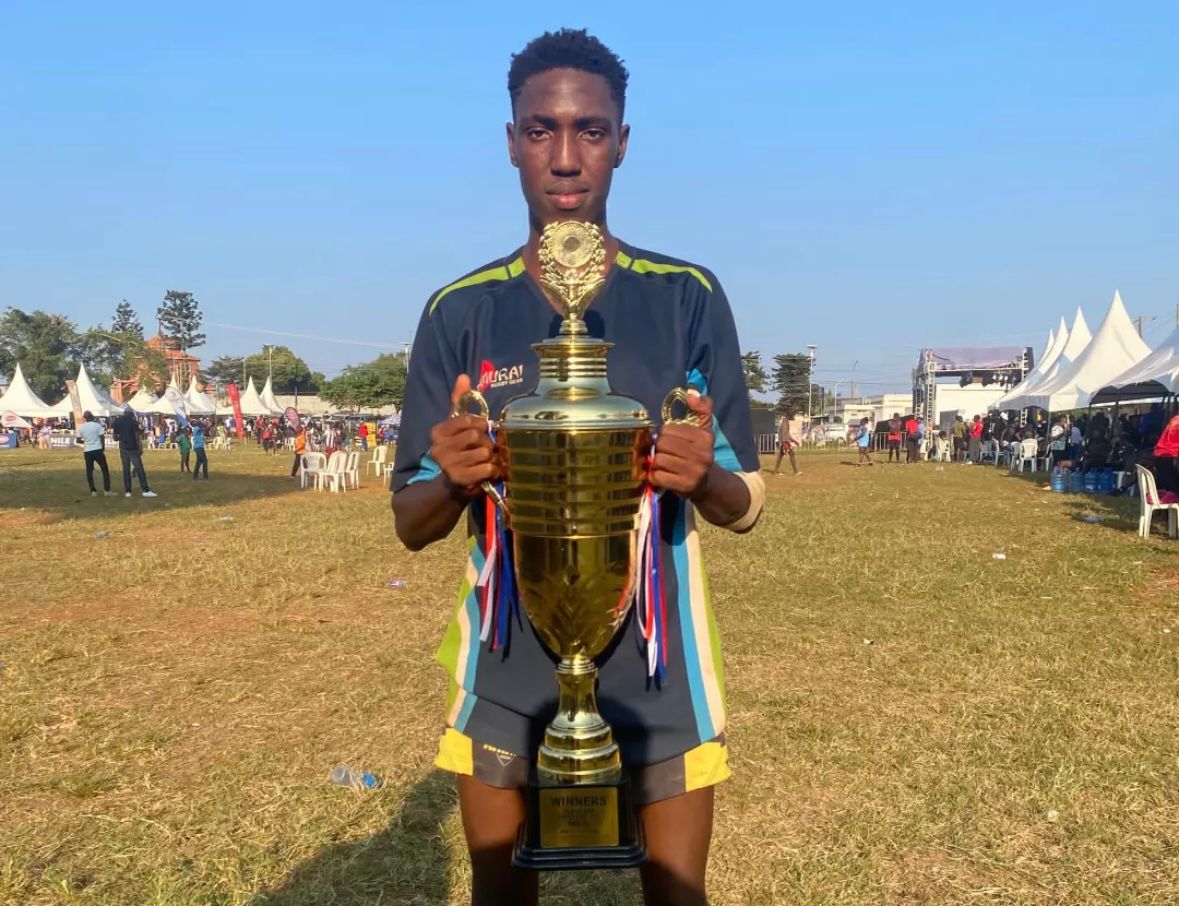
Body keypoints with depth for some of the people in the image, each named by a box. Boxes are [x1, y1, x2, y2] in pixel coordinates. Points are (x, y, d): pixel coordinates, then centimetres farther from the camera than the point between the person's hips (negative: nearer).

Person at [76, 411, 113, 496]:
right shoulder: (97, 425, -6)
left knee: (89, 471, 12)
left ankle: (93, 491, 10)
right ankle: (107, 491, -2)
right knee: (105, 470, 4)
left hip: (87, 451, 3)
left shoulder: (81, 427, 1)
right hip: (97, 450, -2)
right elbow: (101, 438, -6)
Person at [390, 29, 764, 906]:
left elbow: (745, 505, 0)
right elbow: (412, 524, 1)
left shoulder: (688, 298, -3)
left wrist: (704, 479, -23)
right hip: (507, 674, 1)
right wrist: (453, 482, -22)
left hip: (657, 668, 0)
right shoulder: (459, 311, -2)